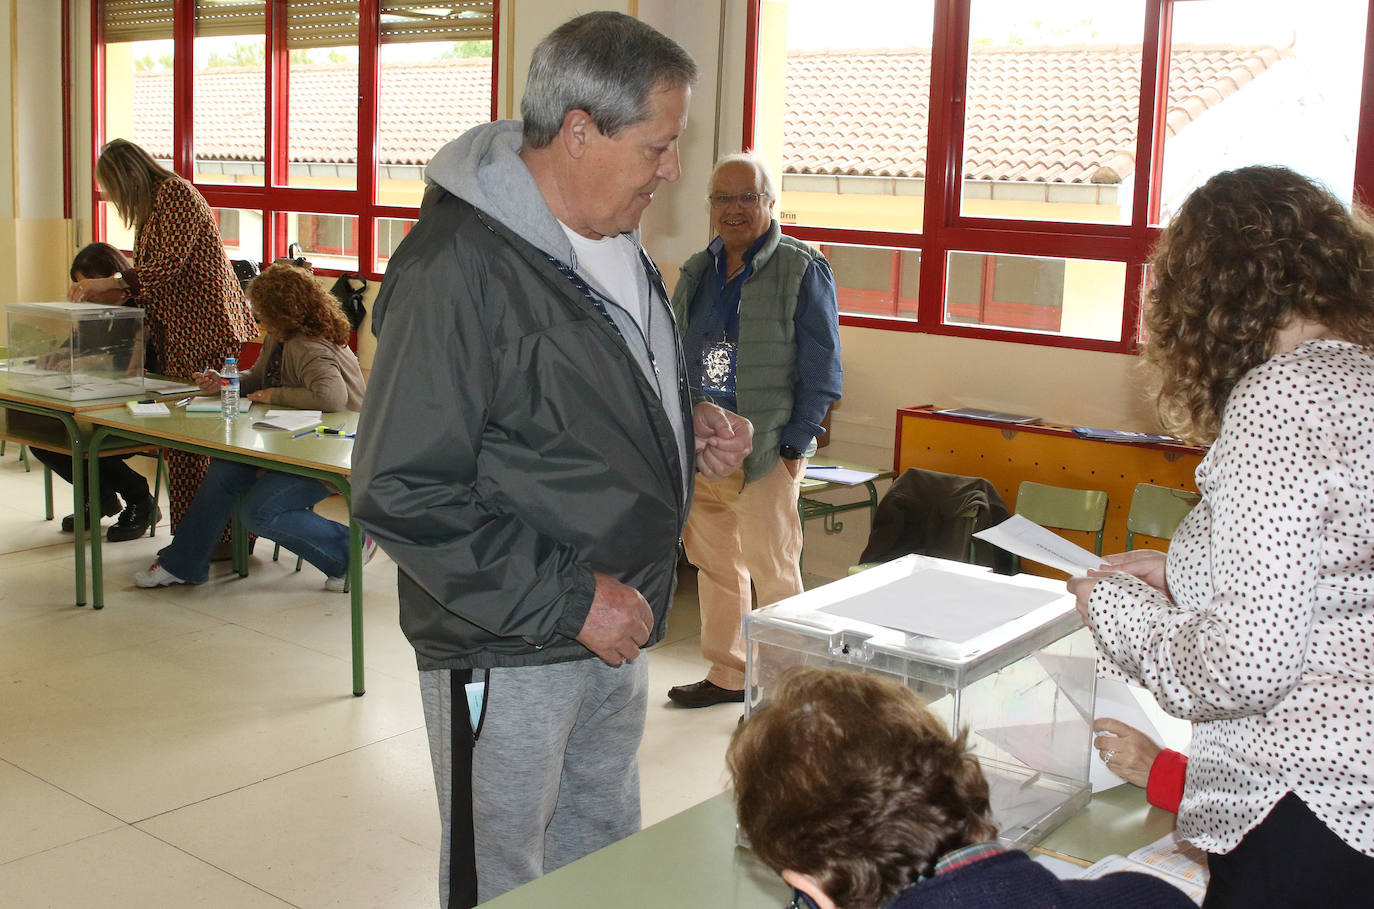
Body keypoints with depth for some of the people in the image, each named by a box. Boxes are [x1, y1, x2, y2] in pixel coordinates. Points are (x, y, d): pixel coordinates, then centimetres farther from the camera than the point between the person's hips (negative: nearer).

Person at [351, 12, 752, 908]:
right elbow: (401, 494, -25)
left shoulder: (614, 242, 6)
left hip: (614, 631, 9)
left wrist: (687, 429, 1)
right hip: (509, 650, -8)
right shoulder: (457, 265, -23)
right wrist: (566, 600, -25)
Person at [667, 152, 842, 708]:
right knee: (714, 566, 14)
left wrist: (795, 442, -12)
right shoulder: (697, 272, 13)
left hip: (766, 451, -6)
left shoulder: (802, 270, -5)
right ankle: (726, 676, 27)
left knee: (773, 573, -1)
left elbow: (821, 369, -7)